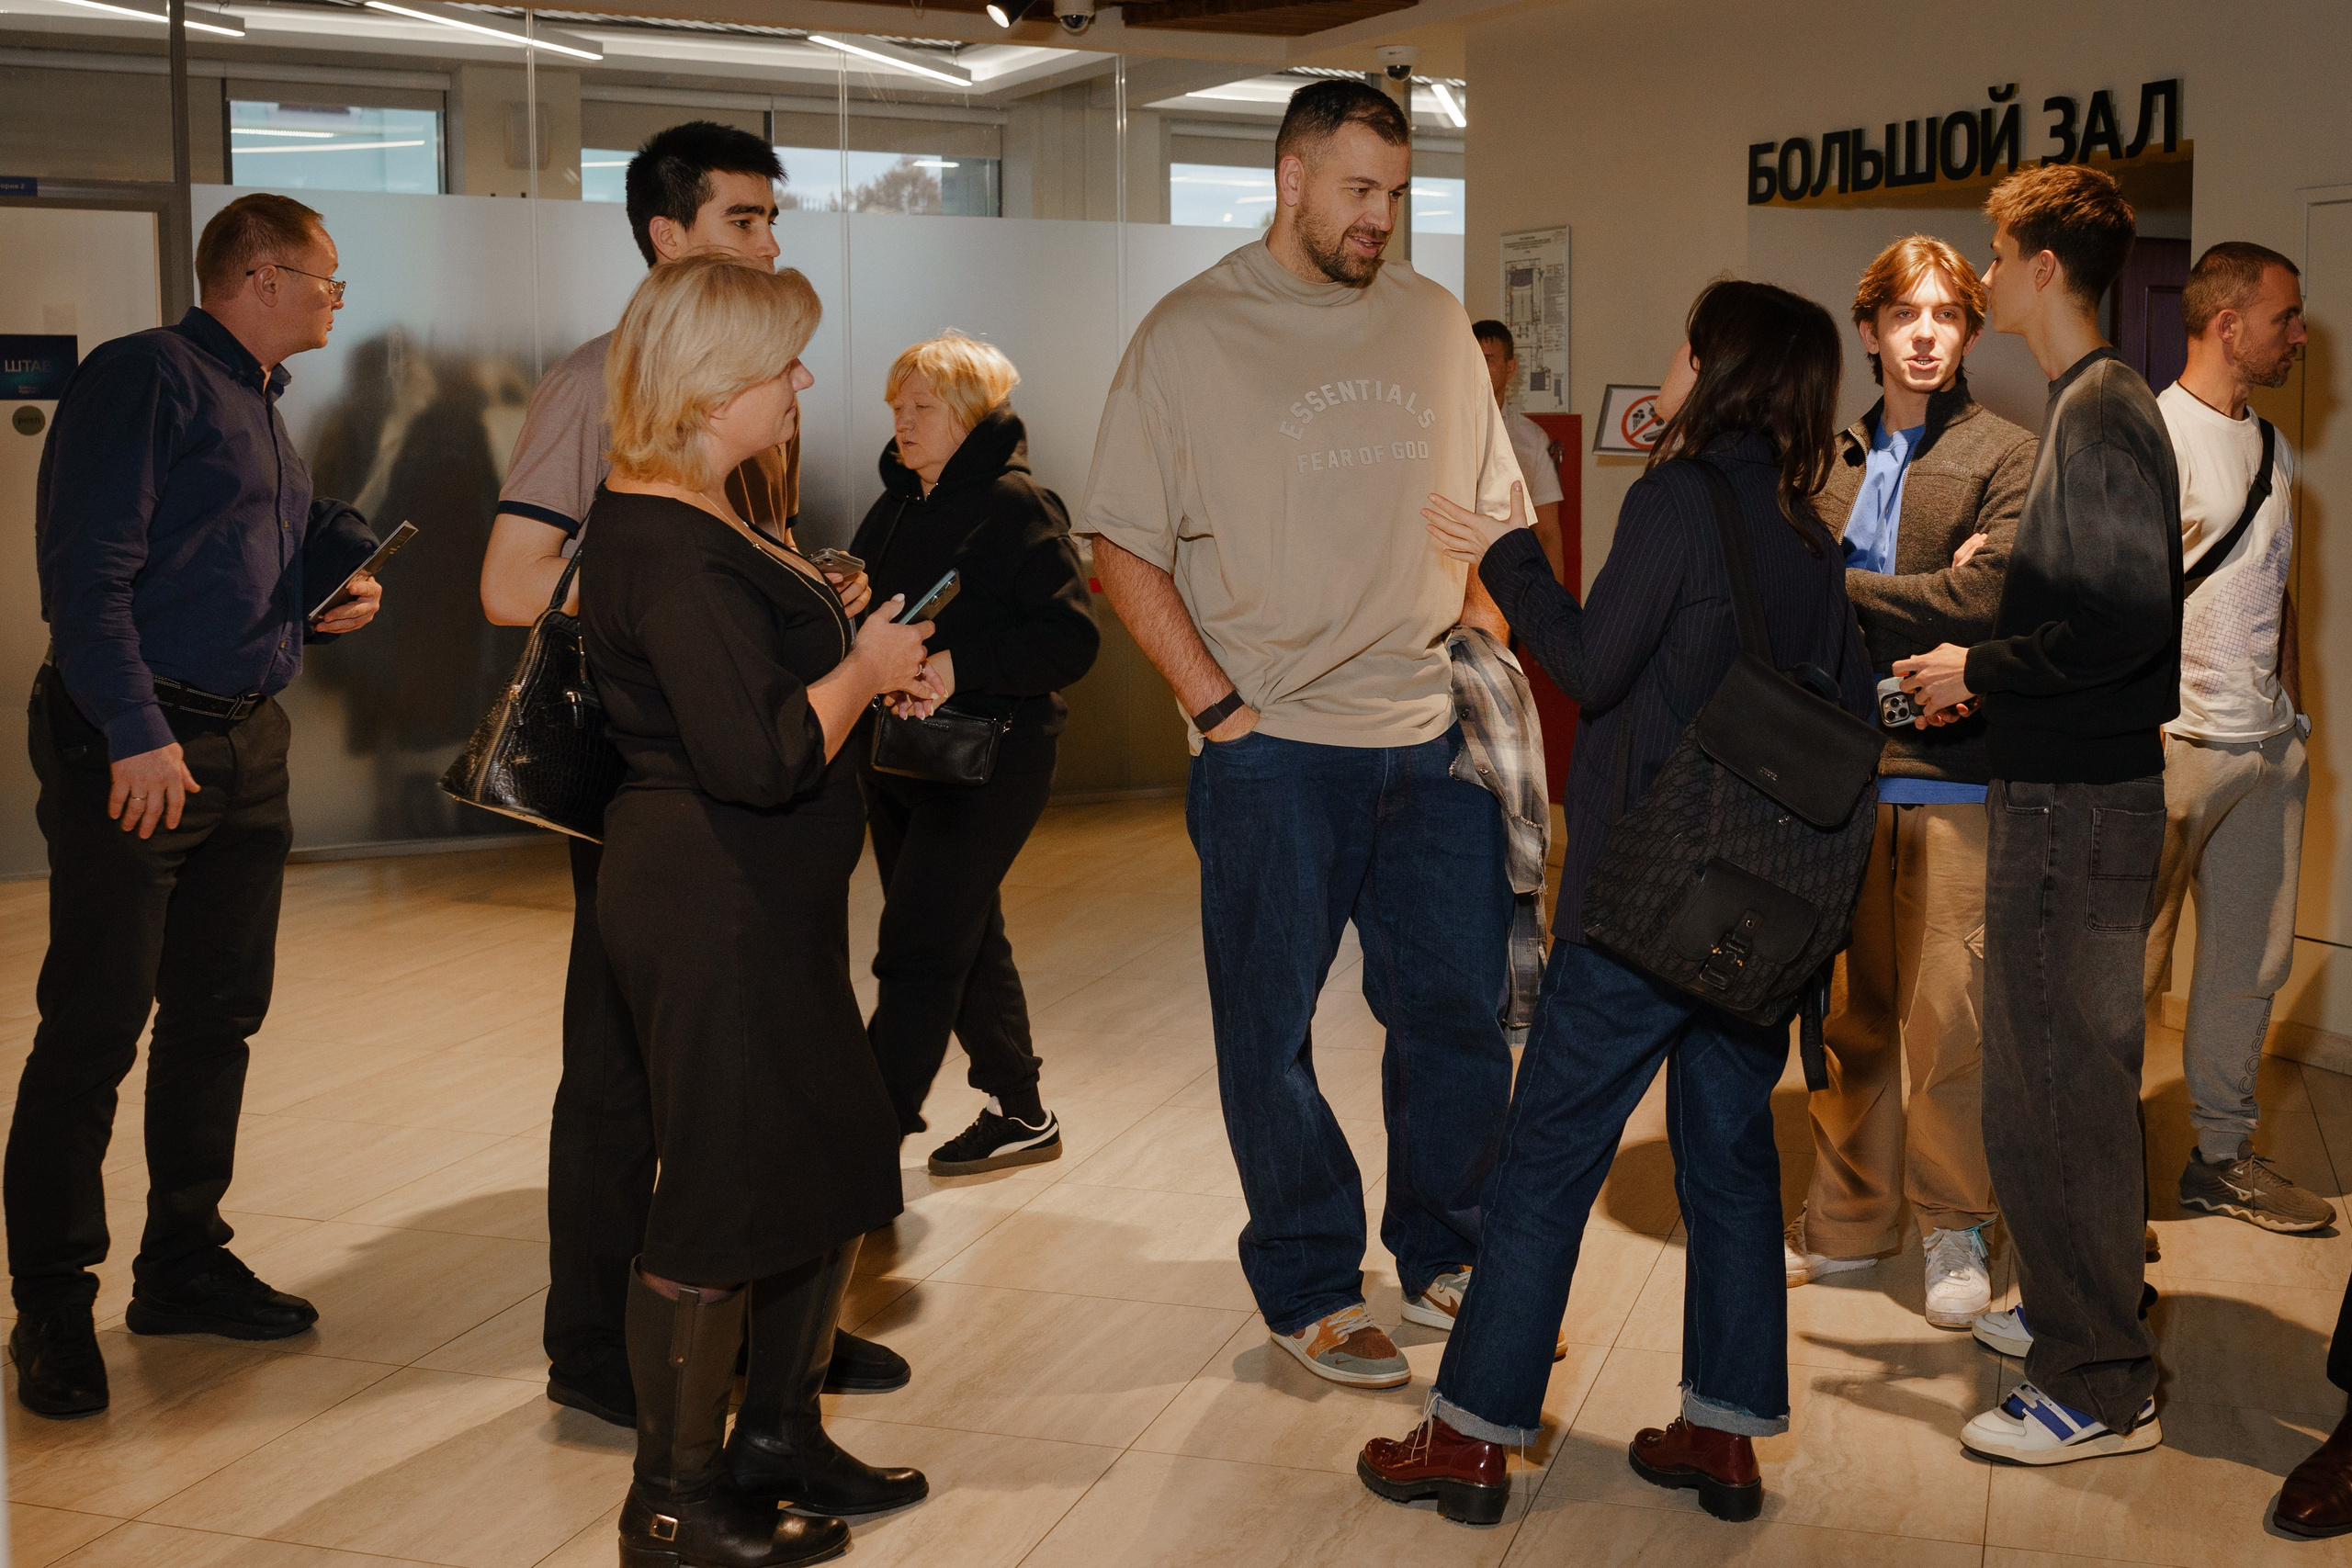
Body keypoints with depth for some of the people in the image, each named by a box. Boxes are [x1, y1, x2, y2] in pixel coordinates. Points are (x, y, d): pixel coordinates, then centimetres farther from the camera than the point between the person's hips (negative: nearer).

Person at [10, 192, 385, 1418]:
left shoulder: (263, 409, 20)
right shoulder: (145, 376, -9)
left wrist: (342, 589, 5)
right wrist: (140, 733, -23)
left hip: (247, 742, 9)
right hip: (133, 743, -9)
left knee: (219, 1013, 13)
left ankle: (183, 1264, 25)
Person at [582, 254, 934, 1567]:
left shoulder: (697, 521, 13)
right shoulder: (671, 547, -21)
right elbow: (760, 758, -27)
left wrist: (858, 664, 9)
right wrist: (863, 671, -11)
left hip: (762, 903, 11)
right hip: (713, 905, -11)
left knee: (835, 1166, 17)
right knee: (725, 1192, 0)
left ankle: (779, 1440, 33)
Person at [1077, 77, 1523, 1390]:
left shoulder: (1434, 324, 10)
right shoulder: (1190, 336, -2)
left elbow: (1491, 511, 18)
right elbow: (1126, 545, -4)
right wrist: (1218, 705, -9)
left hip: (1433, 737, 4)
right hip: (1273, 745, -4)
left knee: (1465, 1006, 10)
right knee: (1272, 1028, 5)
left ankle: (1445, 1245, 30)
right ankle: (1310, 1287, 21)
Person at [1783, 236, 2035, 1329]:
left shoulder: (2006, 458, 0)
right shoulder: (1831, 460, 13)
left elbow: (1987, 597, -13)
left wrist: (1845, 592, -8)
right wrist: (1921, 593, -12)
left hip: (1952, 771, -4)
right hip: (1842, 767, 4)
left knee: (1947, 1017, -2)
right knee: (1848, 1012, 10)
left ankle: (1954, 1231, 15)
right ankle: (1848, 1219, 23)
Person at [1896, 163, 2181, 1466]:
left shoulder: (2102, 413, -16)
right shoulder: (2094, 404, 15)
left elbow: (2125, 617, -24)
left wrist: (1980, 669, -13)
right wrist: (1988, 672, 14)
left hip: (2076, 803, -11)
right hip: (2070, 785, 11)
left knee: (2054, 1090, -5)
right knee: (2073, 1076, 18)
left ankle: (2097, 1387, 4)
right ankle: (2093, 1319, 31)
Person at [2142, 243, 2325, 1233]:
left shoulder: (2271, 449, 16)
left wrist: (2291, 709, 18)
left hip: (2267, 746, 8)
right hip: (2172, 744, -8)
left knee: (2254, 962, 12)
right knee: (2129, 967, -3)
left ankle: (2224, 1153, 24)